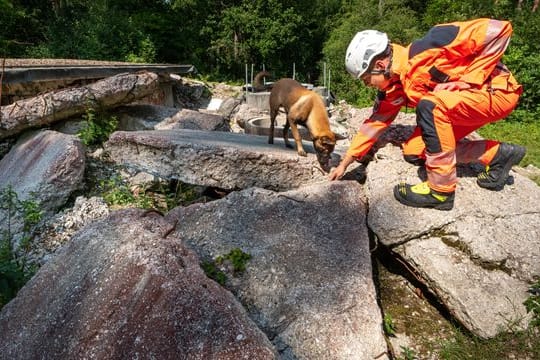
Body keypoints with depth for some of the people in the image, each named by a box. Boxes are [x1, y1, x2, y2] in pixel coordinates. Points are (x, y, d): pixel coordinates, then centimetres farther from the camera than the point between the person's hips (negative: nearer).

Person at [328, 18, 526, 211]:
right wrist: (344, 164, 6)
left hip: (496, 90, -8)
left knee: (430, 105, -31)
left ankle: (441, 190, -21)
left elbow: (499, 29, -24)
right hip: (461, 104, 8)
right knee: (413, 152, 0)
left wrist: (467, 81, -22)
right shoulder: (393, 90, -3)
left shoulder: (426, 49, -25)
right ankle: (497, 154, 9)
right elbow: (375, 123, 5)